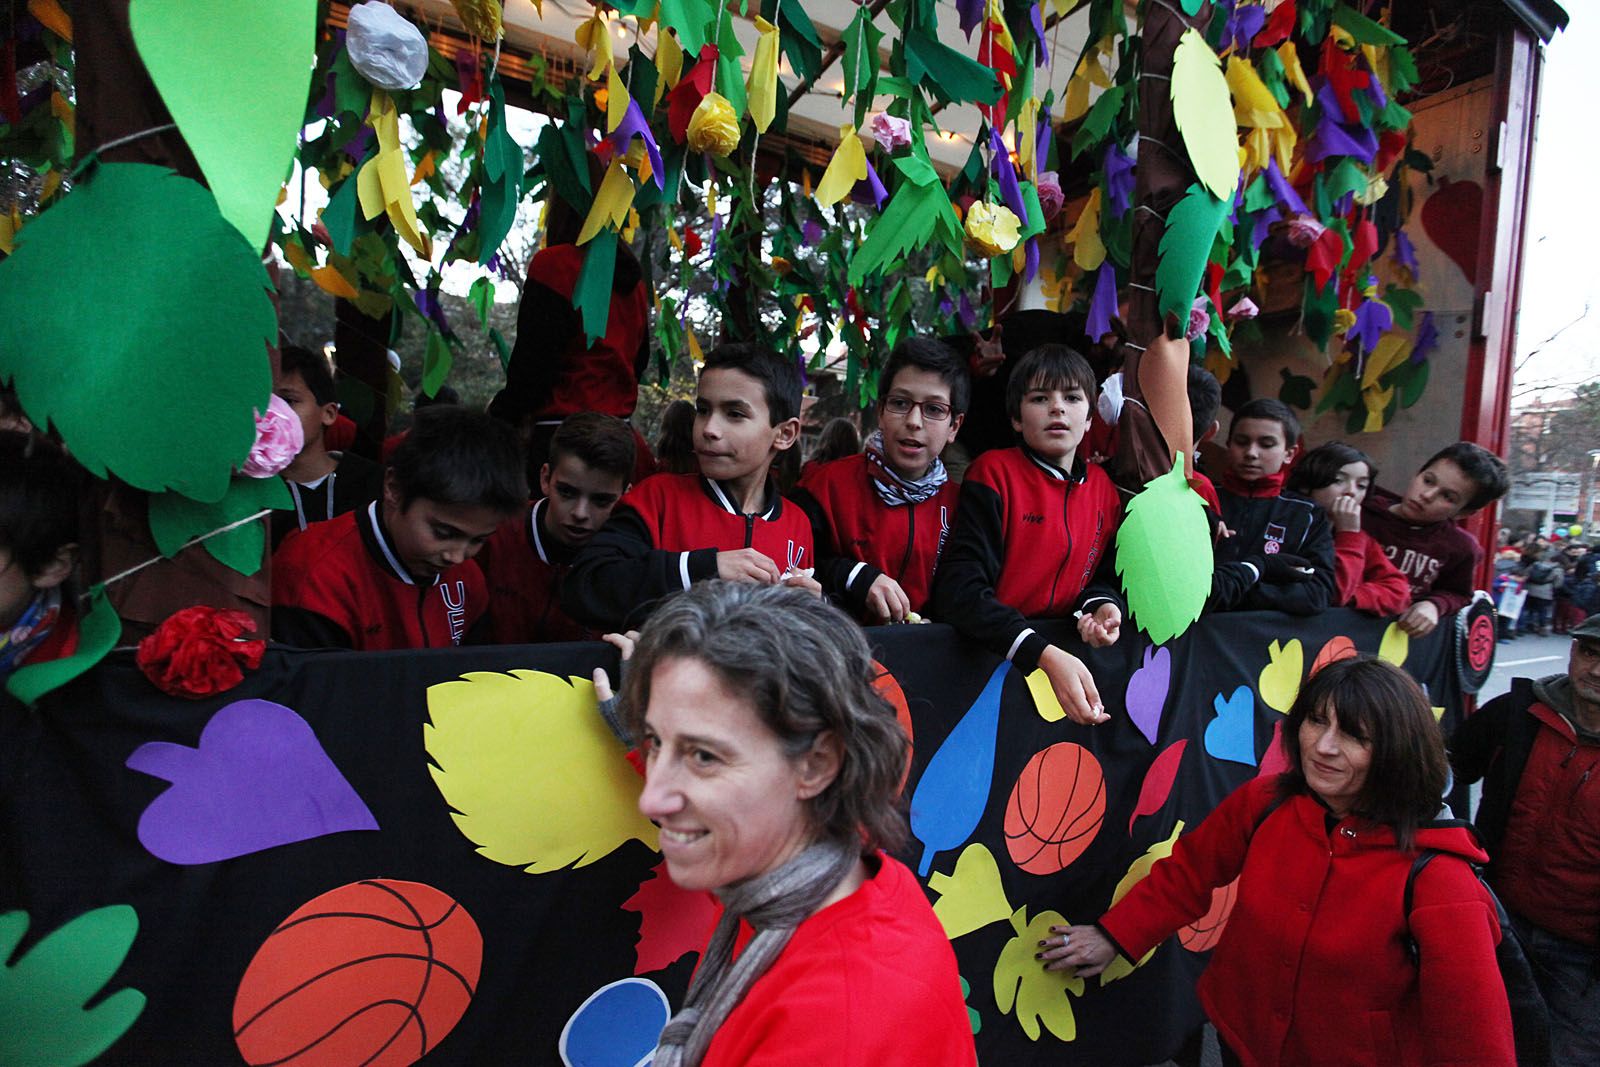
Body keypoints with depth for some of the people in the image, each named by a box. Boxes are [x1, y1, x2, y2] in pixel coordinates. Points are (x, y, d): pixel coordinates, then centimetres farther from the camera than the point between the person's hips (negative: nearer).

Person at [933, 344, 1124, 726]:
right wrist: (1044, 655, -29)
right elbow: (959, 590, -18)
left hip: (1064, 646, 5)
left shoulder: (1102, 487, 9)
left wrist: (1102, 606, -5)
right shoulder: (994, 473, -8)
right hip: (986, 650, -5)